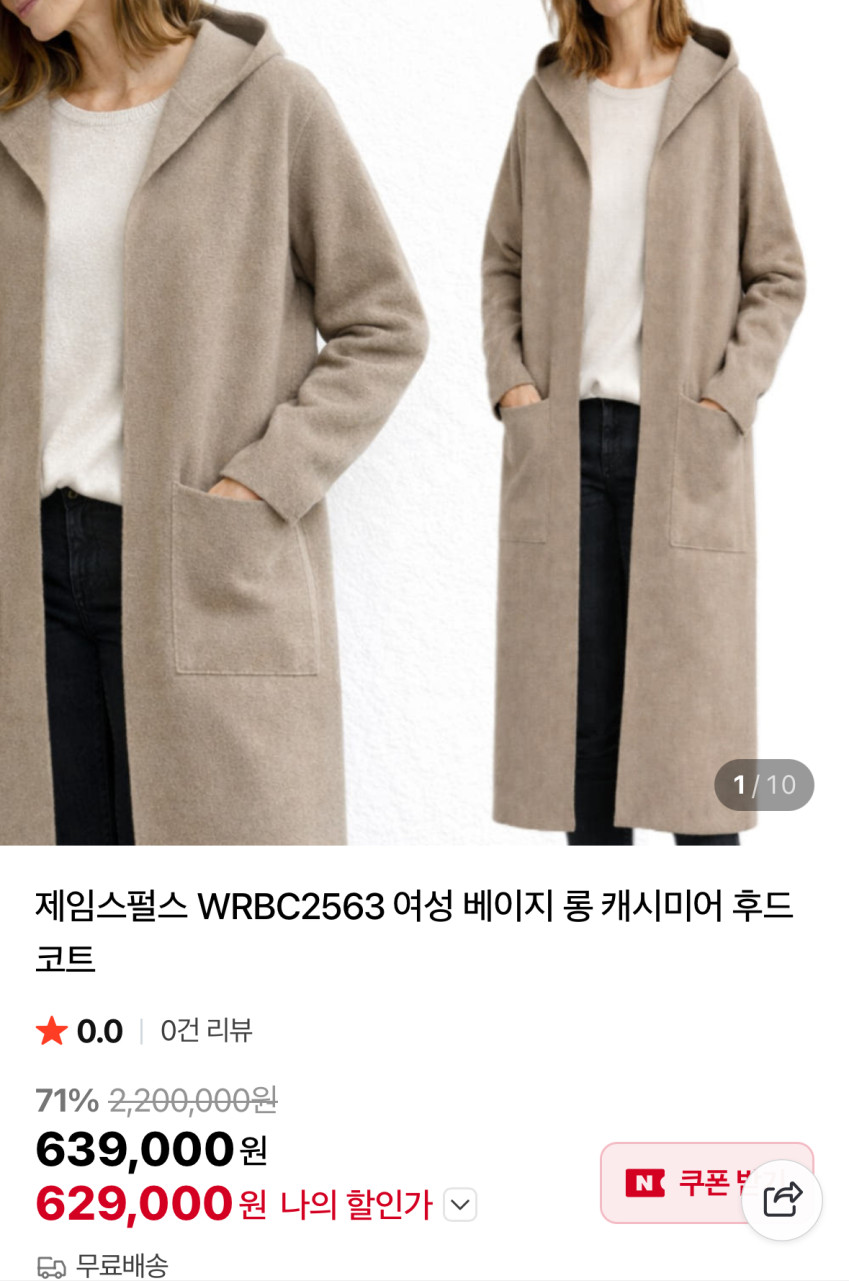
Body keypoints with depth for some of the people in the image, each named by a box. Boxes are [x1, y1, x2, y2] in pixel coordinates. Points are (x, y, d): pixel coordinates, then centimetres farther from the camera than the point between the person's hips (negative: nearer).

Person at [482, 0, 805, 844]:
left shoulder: (722, 97, 2)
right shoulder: (546, 101, 9)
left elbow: (779, 277, 3)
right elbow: (503, 261, 14)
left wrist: (726, 401, -8)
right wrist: (510, 382, 0)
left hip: (682, 447, -2)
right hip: (563, 437, 3)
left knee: (694, 696, -1)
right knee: (579, 697, 6)